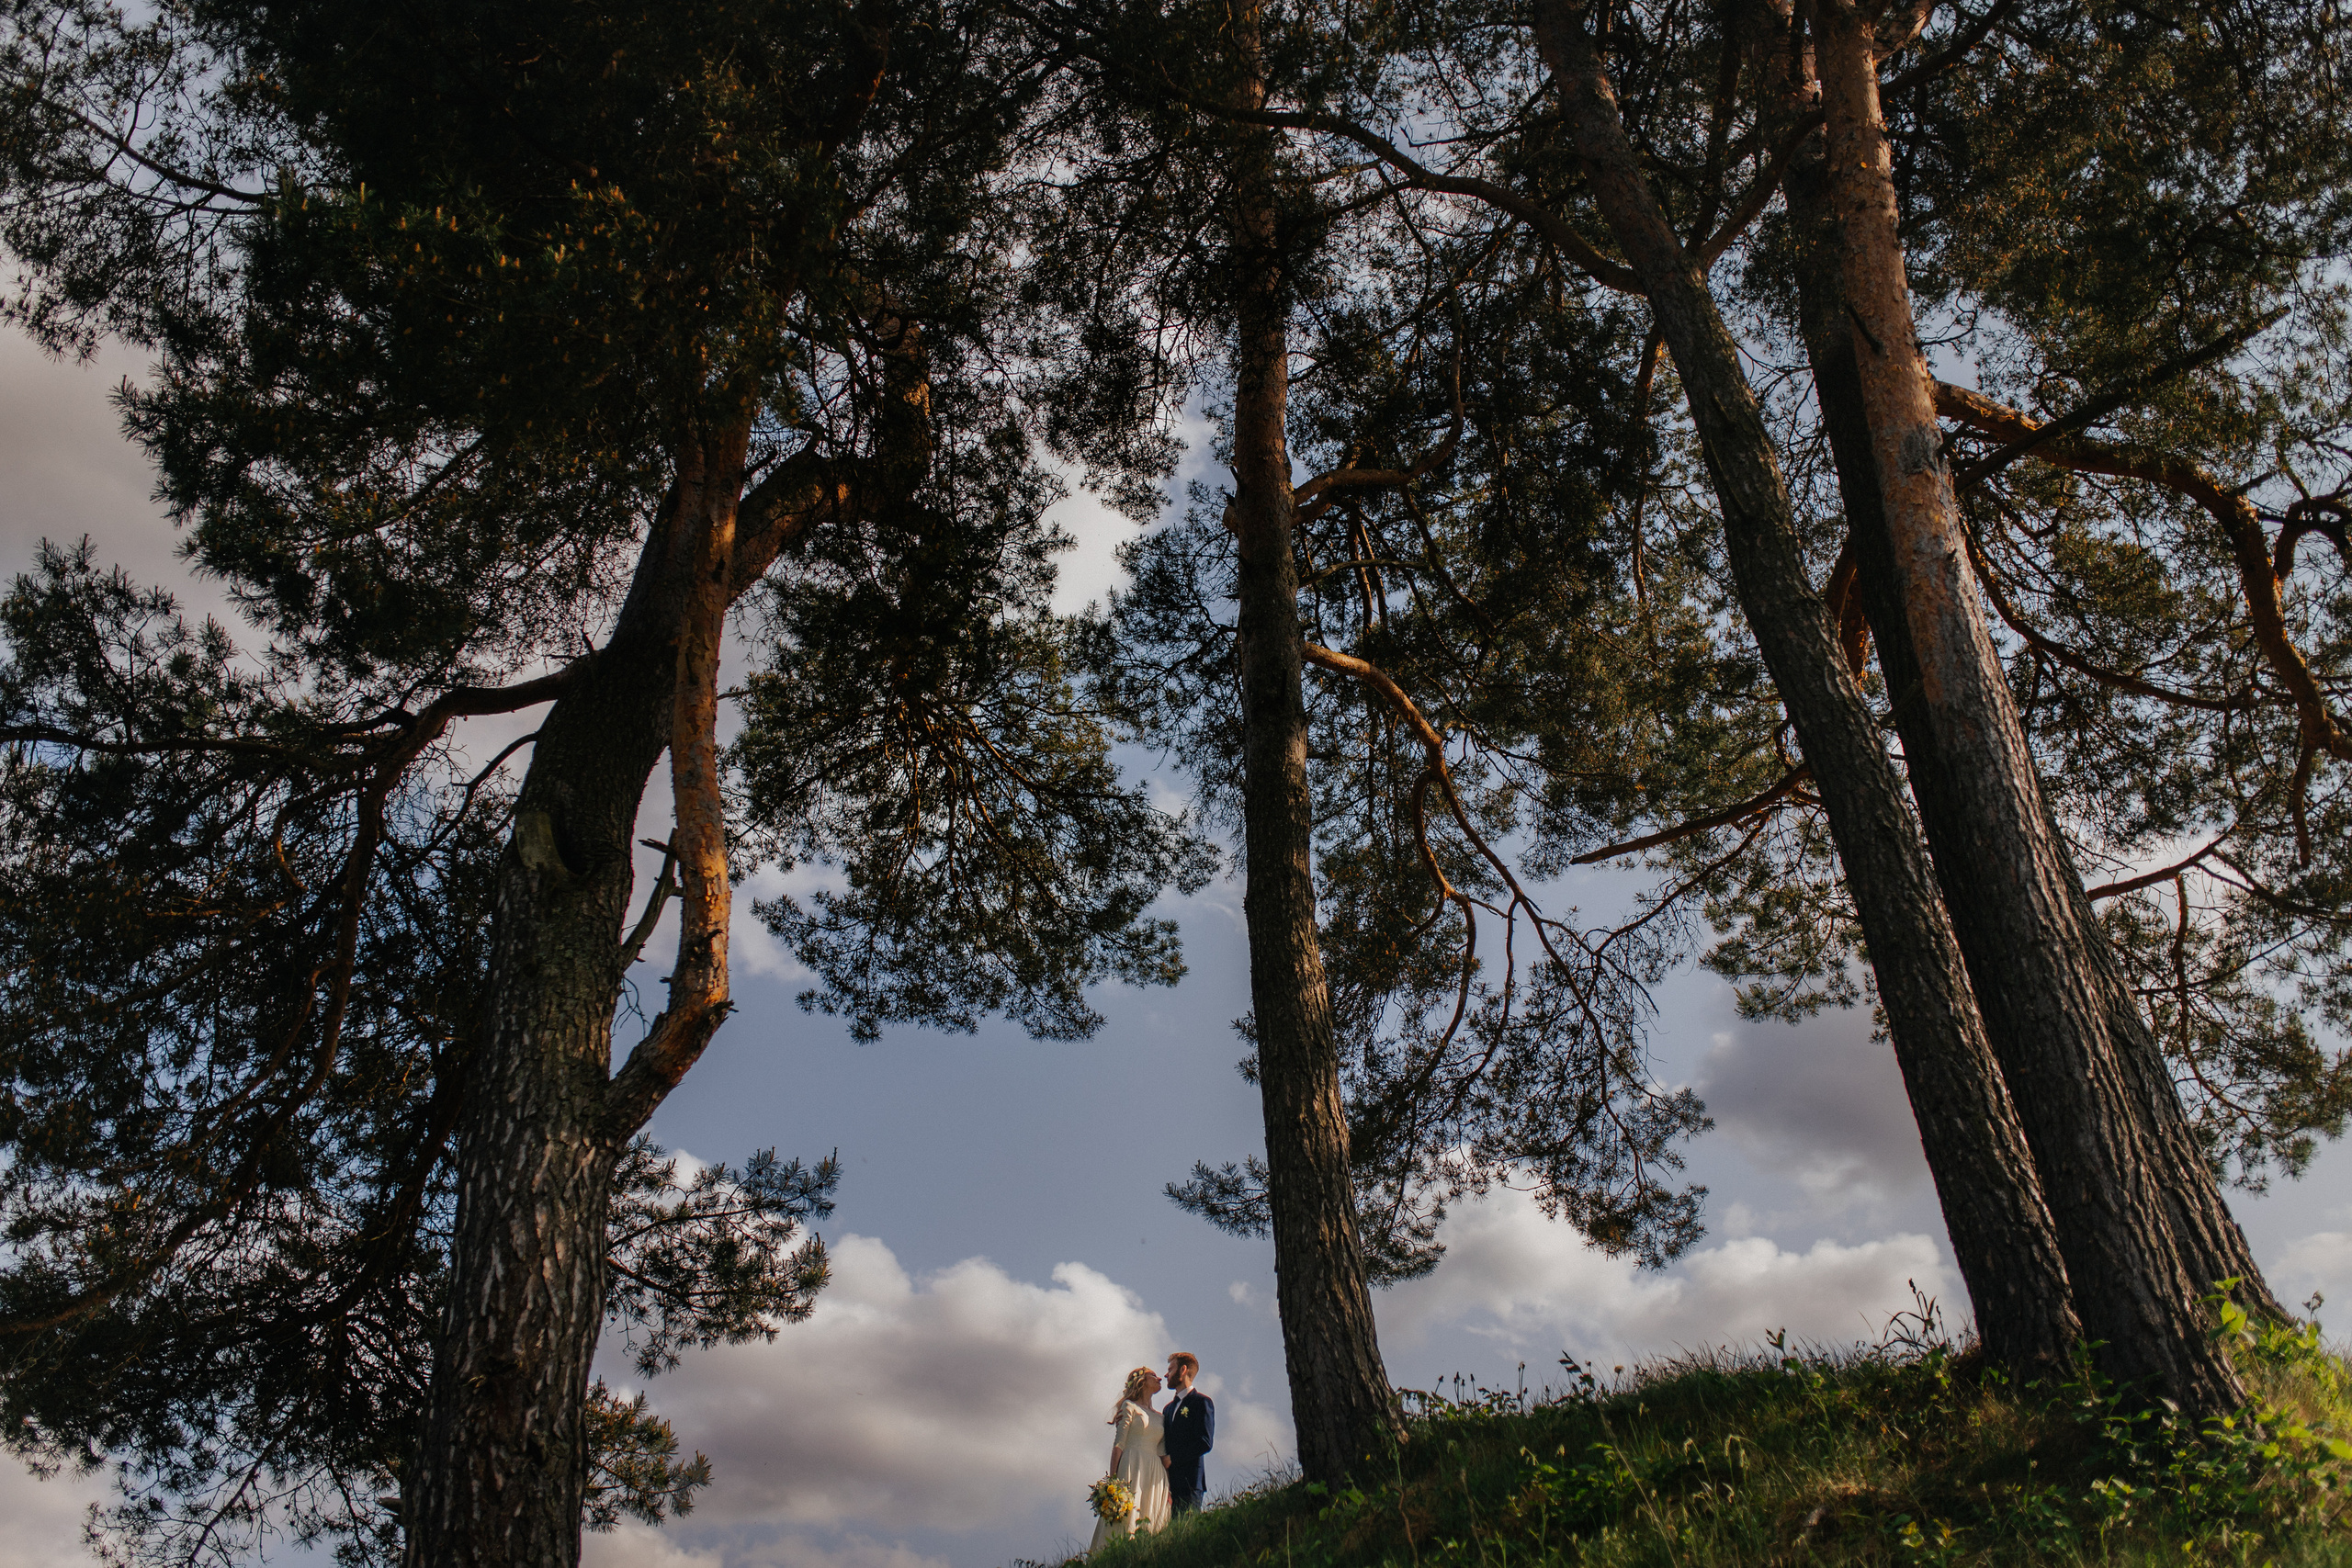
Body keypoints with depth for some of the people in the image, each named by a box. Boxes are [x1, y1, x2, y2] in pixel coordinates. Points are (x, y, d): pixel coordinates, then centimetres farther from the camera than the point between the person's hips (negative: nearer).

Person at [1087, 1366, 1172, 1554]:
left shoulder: (1159, 1416, 22)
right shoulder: (1130, 1407, 5)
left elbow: (1162, 1453, 18)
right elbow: (1118, 1444, -4)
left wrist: (1167, 1485, 7)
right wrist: (1112, 1480, -14)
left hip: (1155, 1475, 6)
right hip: (1132, 1468, -6)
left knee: (1152, 1522, -3)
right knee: (1127, 1518, -14)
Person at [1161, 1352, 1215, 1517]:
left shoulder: (1202, 1402, -1)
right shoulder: (1169, 1407, 23)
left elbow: (1205, 1443, -11)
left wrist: (1173, 1458, -11)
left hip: (1189, 1479, -7)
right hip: (1169, 1480, 7)